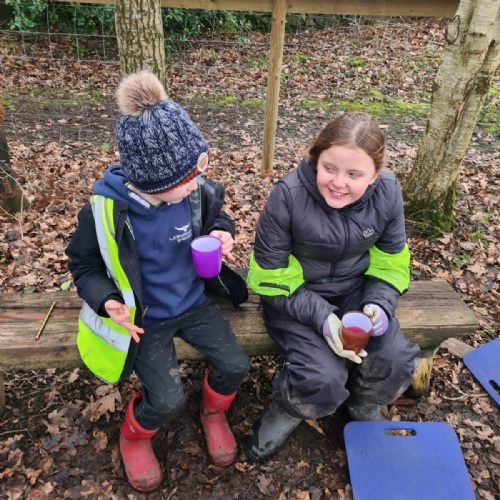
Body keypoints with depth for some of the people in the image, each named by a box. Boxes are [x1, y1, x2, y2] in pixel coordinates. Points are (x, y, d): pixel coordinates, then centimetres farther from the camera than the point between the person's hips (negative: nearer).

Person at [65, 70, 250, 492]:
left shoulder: (200, 192, -16)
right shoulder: (104, 210, -23)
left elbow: (218, 219, 8)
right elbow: (84, 265, -5)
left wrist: (222, 235, -16)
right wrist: (106, 301, -24)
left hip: (194, 303, 3)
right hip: (144, 317, -2)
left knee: (235, 365, -11)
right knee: (166, 400, -12)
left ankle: (213, 413, 26)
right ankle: (134, 437, 27)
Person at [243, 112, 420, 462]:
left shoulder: (387, 194, -13)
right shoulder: (288, 195, -25)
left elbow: (391, 263, 1)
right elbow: (271, 278, -16)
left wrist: (379, 305, -18)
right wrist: (320, 316, -27)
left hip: (354, 291, 4)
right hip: (296, 297, -3)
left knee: (397, 363, -14)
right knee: (323, 378, -23)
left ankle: (363, 405, 22)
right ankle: (287, 412, 14)